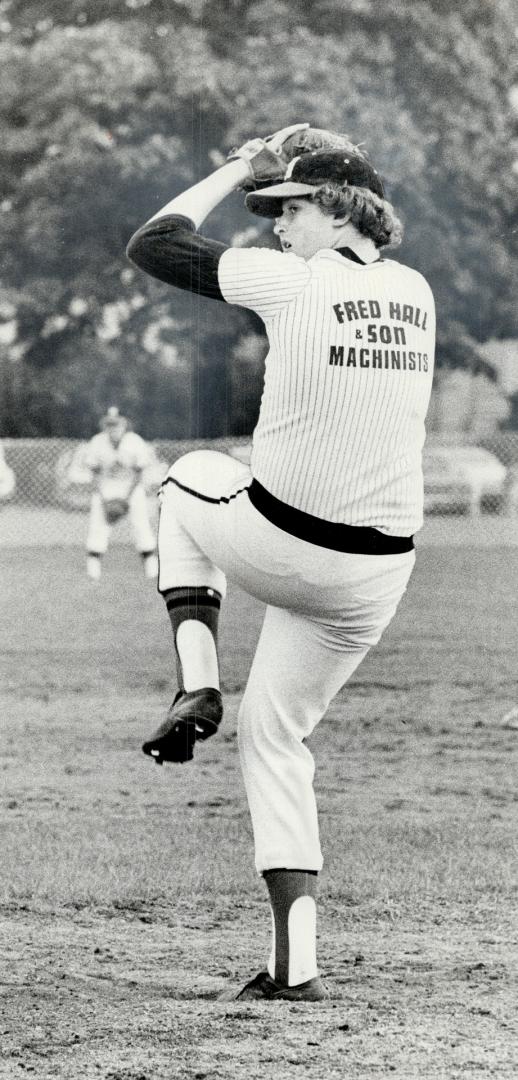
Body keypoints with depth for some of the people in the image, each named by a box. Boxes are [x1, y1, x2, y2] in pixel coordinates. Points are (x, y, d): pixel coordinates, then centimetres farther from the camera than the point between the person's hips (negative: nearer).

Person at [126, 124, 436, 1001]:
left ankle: (196, 685, 14)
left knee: (190, 479, 30)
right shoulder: (415, 294, 5)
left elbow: (152, 244, -2)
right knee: (274, 734, 19)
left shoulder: (291, 280, -12)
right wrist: (261, 174, 29)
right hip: (377, 574, 5)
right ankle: (296, 963, 8)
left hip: (280, 548, -5)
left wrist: (238, 168, 9)